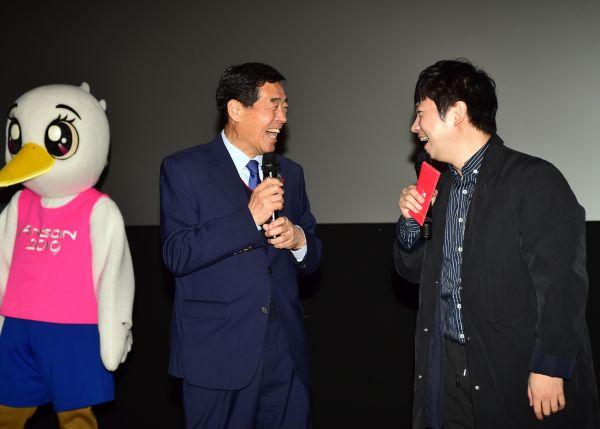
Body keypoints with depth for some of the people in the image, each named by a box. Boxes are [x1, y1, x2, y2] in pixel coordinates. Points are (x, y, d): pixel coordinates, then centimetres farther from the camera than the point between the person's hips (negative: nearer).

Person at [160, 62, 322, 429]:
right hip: (218, 354, -4)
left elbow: (312, 259, 16)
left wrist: (299, 240, -8)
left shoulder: (290, 173, 13)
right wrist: (249, 217, -20)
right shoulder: (184, 169, -3)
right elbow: (177, 255, -13)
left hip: (286, 353, 5)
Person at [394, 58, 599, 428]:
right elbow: (414, 270, 19)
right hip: (447, 369, 7)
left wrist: (549, 368, -18)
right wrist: (411, 222, 1)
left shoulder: (534, 180, -12)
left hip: (516, 373, -6)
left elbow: (562, 284, -16)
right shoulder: (443, 186, 12)